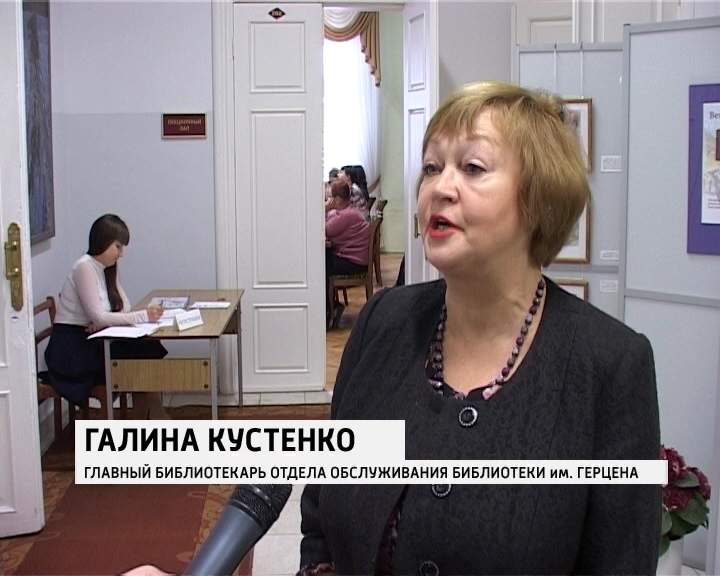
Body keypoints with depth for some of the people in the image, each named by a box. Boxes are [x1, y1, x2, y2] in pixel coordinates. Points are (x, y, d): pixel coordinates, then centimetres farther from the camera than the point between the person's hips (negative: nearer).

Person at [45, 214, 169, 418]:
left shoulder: (106, 269, 12)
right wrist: (144, 316, -26)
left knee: (148, 349, -12)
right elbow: (98, 317, -22)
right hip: (70, 349, -7)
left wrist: (104, 322, -14)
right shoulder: (85, 267, -15)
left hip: (88, 343, 7)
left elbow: (123, 304, 7)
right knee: (143, 357, -16)